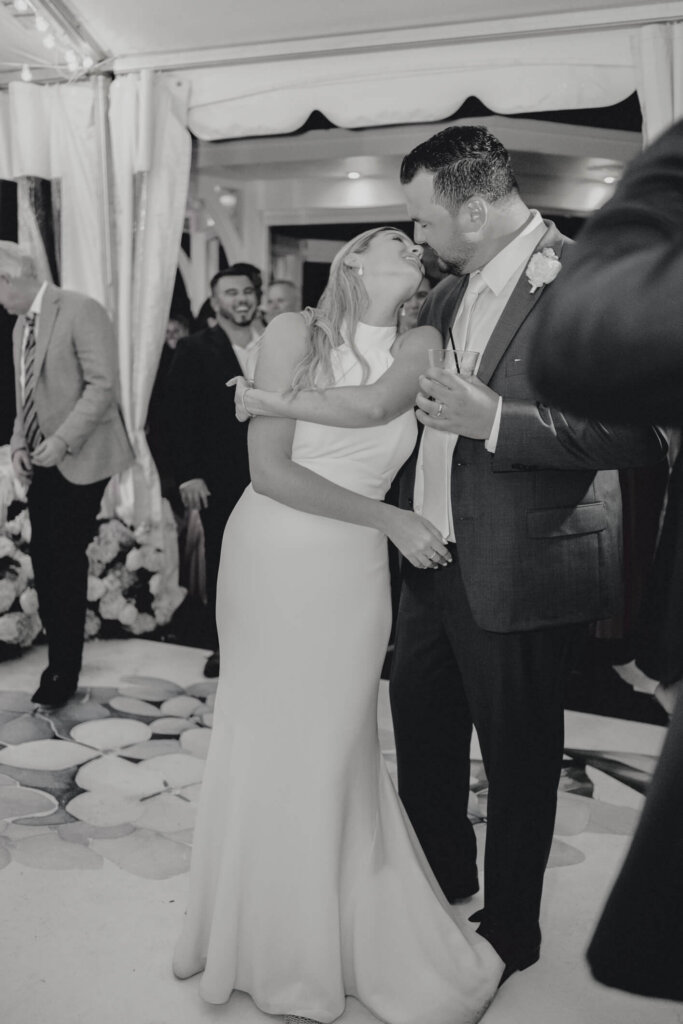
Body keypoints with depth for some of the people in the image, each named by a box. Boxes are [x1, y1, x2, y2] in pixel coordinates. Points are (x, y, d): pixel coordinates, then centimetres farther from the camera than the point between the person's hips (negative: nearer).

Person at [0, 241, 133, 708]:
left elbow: (103, 384, -17)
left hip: (79, 459, -7)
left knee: (65, 563, -3)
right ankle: (60, 656, 19)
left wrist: (62, 440, -20)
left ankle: (65, 673, 9)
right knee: (44, 561, 7)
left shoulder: (80, 310, -11)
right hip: (42, 460, 7)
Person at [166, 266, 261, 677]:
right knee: (220, 563, 7)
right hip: (219, 478, -2)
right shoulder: (195, 349, 1)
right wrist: (188, 475, -9)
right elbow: (180, 415, -3)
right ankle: (222, 647, 19)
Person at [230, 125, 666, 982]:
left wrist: (496, 420, -27)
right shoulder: (452, 289, 7)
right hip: (434, 554, 8)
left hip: (515, 571, -8)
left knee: (517, 754, 11)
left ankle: (510, 929, 36)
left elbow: (640, 434, -22)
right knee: (420, 720, 23)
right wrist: (279, 401, 14)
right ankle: (442, 870, 50)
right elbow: (386, 398, 19)